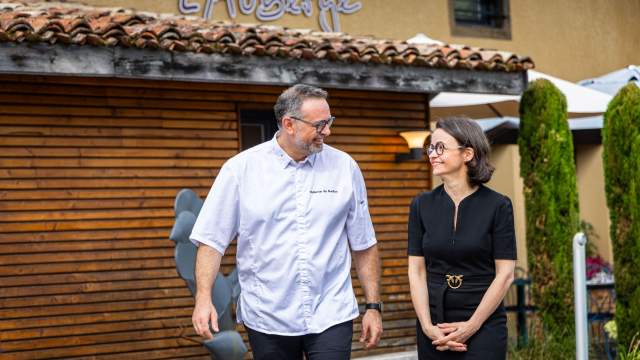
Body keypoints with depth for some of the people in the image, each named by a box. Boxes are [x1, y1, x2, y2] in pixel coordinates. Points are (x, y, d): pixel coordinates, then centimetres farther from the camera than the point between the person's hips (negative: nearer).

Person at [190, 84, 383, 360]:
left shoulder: (344, 167, 2)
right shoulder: (241, 169, -3)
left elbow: (364, 246, 7)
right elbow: (211, 240, -2)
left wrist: (373, 306, 5)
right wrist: (204, 298, -13)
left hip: (331, 316, 0)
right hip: (266, 320, 0)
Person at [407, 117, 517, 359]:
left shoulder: (497, 206, -5)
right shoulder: (422, 206, 4)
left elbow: (505, 274, -6)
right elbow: (416, 271, 3)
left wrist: (471, 326, -9)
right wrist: (427, 326, -6)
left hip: (484, 326, -3)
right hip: (434, 328, 3)